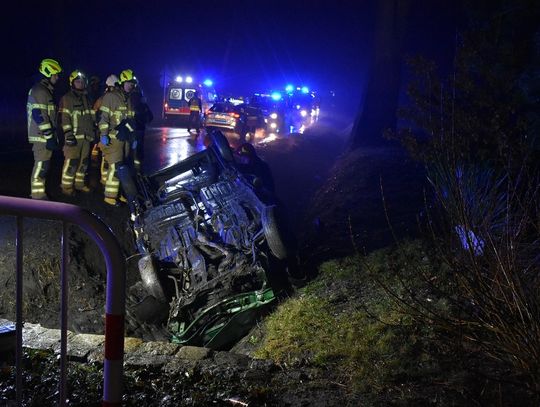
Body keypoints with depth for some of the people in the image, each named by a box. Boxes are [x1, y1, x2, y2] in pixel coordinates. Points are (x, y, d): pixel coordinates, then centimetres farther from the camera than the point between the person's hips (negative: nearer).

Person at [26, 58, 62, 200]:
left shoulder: (46, 91, 19)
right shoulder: (39, 91, -15)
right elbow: (39, 115, -21)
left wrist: (52, 135, 25)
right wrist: (49, 137, -22)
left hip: (45, 136, 10)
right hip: (42, 136, -10)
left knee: (42, 165, 14)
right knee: (41, 165, -9)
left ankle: (38, 193, 22)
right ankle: (38, 196, -7)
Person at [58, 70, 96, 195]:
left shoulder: (86, 99, 19)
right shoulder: (67, 98, -3)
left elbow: (91, 117, 25)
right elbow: (64, 117, -11)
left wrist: (93, 131, 20)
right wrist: (68, 133, -20)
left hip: (86, 136, 7)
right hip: (74, 136, -7)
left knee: (83, 162, 11)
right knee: (71, 162, -10)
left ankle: (79, 184, 21)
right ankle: (66, 187, -3)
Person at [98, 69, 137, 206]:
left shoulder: (128, 99, 17)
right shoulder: (110, 96, -8)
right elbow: (104, 116, -13)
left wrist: (133, 137, 22)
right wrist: (104, 134, -19)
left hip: (125, 138, 8)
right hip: (113, 138, -8)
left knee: (121, 166, 9)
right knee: (115, 167, -12)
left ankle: (118, 192, 16)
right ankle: (110, 196, -7)